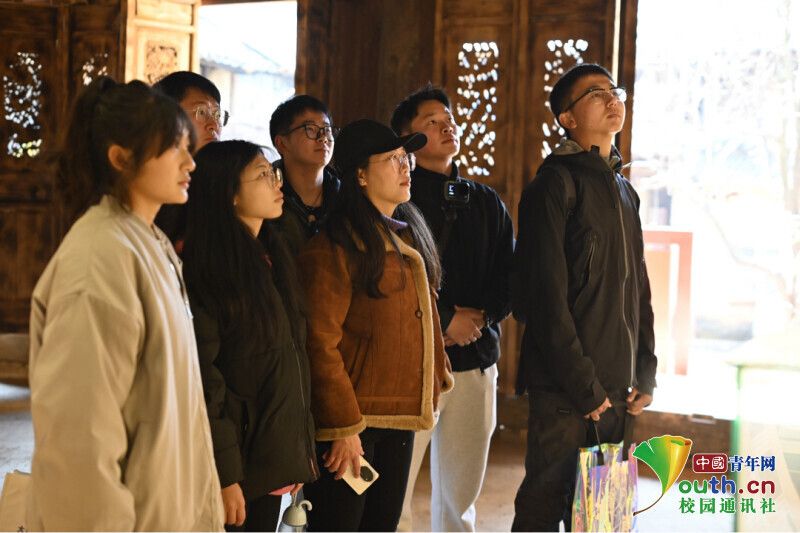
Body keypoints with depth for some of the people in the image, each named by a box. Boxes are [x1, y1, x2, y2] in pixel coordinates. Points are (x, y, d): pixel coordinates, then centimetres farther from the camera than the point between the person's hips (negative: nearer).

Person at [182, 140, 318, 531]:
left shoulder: (274, 256, 11)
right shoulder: (204, 271, -14)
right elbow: (203, 380, -17)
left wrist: (300, 448, 12)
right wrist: (224, 476, -19)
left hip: (274, 453, 7)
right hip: (234, 459, -7)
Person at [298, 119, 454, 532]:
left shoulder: (409, 235, 14)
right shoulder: (336, 246, -13)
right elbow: (320, 343, -17)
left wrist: (437, 377, 11)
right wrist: (343, 427, -18)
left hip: (400, 418, 8)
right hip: (351, 423, -8)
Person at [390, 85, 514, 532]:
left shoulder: (485, 202, 16)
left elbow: (509, 277, 11)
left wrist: (482, 316, -6)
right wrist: (444, 322, -10)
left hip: (478, 360, 5)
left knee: (462, 494, 9)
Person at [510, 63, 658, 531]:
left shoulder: (624, 191, 17)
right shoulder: (556, 183, -8)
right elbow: (546, 295, -14)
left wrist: (646, 374, 10)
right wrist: (584, 386, -16)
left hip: (618, 388, 7)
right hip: (565, 388, -7)